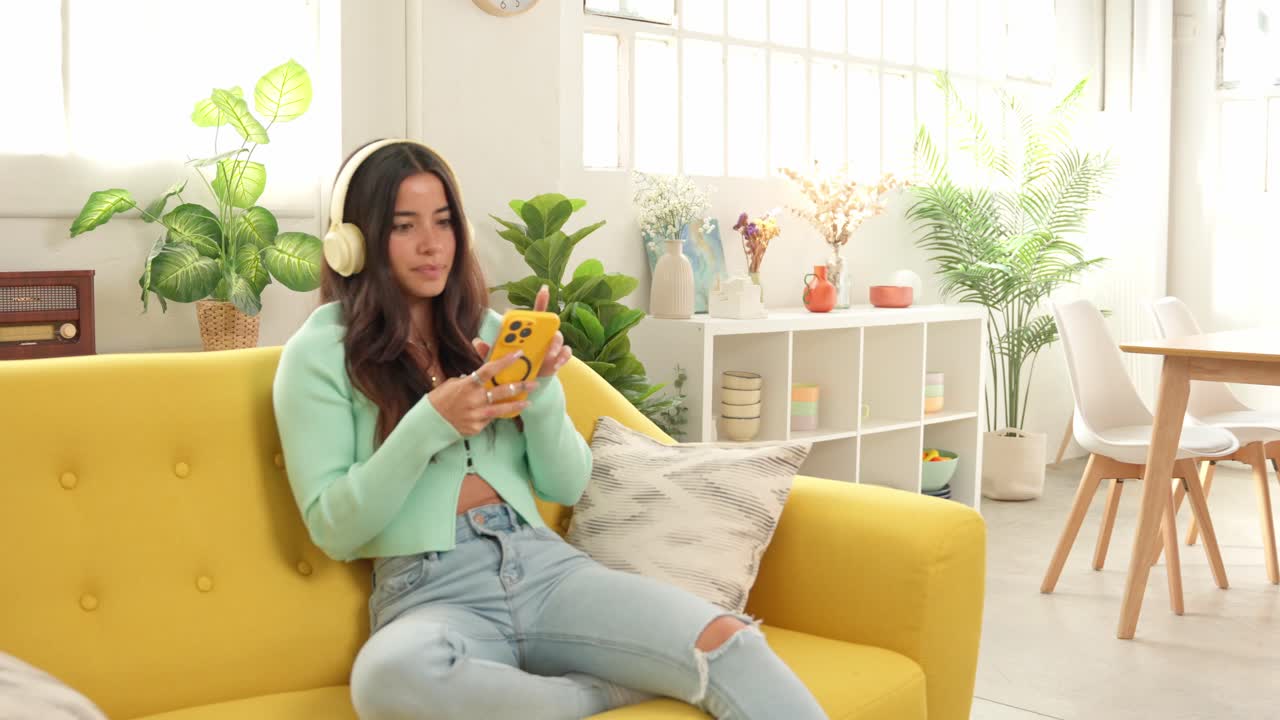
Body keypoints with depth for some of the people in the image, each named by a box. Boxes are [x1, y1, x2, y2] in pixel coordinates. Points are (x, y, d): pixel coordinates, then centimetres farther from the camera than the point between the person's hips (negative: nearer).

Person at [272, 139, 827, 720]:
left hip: (543, 563, 3)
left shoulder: (486, 329, 14)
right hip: (432, 592, -2)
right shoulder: (318, 353, 2)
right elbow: (333, 530, -4)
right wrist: (431, 423, -16)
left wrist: (541, 389, -6)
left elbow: (567, 486, 13)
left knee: (730, 641, -26)